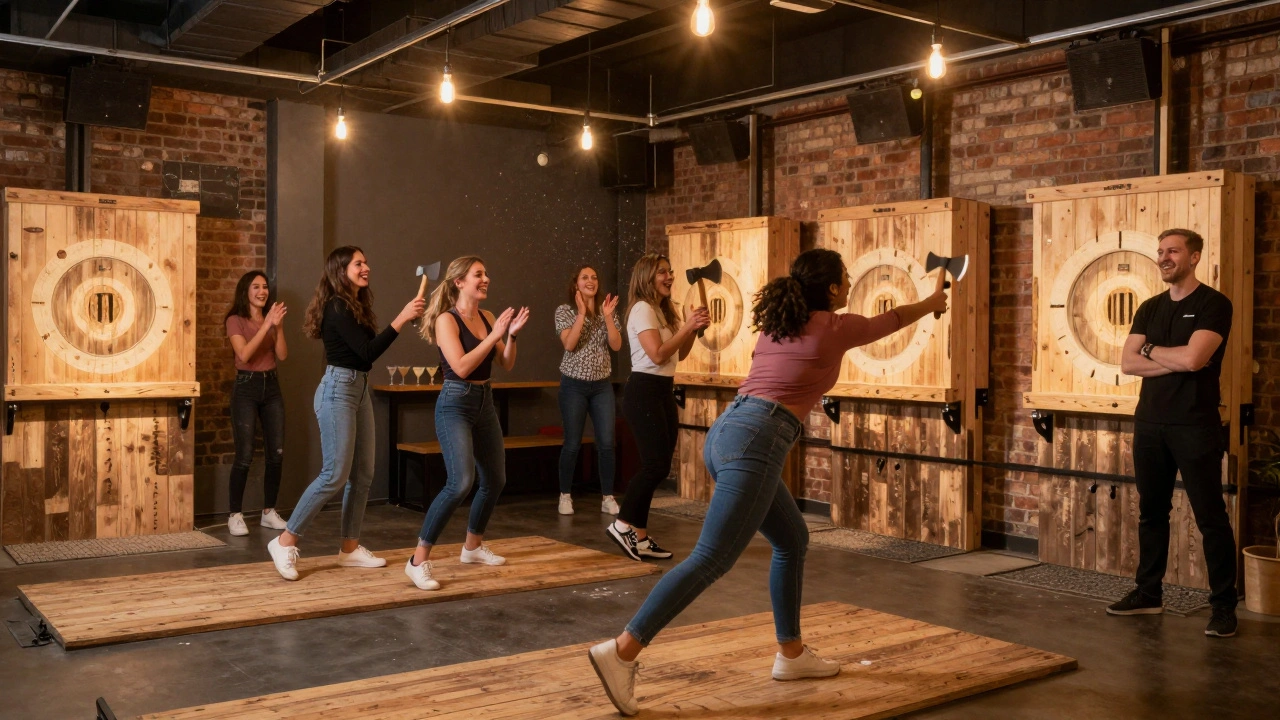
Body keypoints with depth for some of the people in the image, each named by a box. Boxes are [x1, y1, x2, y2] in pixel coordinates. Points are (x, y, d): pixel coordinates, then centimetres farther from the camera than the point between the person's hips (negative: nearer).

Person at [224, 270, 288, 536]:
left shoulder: (270, 318, 11)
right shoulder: (235, 321, -4)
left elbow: (282, 355, 0)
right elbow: (244, 355, -19)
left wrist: (278, 326, -13)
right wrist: (266, 325, -22)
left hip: (271, 387, 5)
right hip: (246, 387, -5)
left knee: (276, 453, 4)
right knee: (244, 456, -8)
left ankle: (269, 512, 14)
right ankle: (235, 515, 1)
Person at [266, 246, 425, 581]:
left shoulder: (357, 306, 14)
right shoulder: (337, 306, -14)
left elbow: (366, 350, 11)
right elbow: (368, 352, -21)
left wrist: (407, 318, 12)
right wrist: (400, 319, -23)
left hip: (360, 390, 9)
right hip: (338, 390, -9)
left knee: (362, 474, 9)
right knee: (335, 474, -10)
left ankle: (350, 548, 16)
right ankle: (285, 542, 0)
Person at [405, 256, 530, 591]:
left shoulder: (487, 317, 7)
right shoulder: (447, 319, -12)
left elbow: (507, 364, 9)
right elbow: (461, 366, -23)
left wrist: (511, 334, -7)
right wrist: (494, 335, -21)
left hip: (485, 402, 8)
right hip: (456, 404, -8)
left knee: (495, 480, 15)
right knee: (461, 482, -22)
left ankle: (473, 546, 36)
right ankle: (418, 560, -14)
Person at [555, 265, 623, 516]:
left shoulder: (607, 311, 7)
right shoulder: (565, 310, -3)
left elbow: (616, 345, -3)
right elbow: (569, 344, -16)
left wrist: (607, 316, -12)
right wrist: (582, 313, -18)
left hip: (602, 385, 3)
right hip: (574, 385, -3)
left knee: (606, 443, -1)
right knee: (572, 444, 0)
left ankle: (608, 498, 7)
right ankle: (565, 496, 14)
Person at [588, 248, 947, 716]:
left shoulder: (777, 320, 21)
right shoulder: (836, 327, 4)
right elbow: (893, 320, 24)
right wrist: (932, 303, 45)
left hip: (727, 431, 9)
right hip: (755, 441, -9)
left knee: (792, 540, 21)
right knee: (712, 559, -11)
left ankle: (791, 653, 27)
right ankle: (621, 651, -17)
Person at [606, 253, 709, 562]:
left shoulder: (665, 311, 17)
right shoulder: (642, 310, -12)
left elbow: (679, 355, 19)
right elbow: (658, 354, -21)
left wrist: (695, 330, 4)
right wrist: (687, 326, -15)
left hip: (663, 391, 9)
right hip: (644, 391, -9)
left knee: (655, 465, 7)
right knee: (657, 464, -13)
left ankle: (639, 537, 12)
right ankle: (623, 524, 0)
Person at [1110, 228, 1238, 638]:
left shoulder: (1213, 304, -5)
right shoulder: (1149, 309, 12)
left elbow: (1193, 358, -19)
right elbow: (1127, 363, 1)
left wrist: (1150, 349, -3)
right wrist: (1176, 360, -11)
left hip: (1195, 427, -6)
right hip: (1149, 425, 6)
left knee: (1211, 518, -2)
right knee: (1151, 512, 12)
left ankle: (1224, 605, 5)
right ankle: (1148, 594, 22)